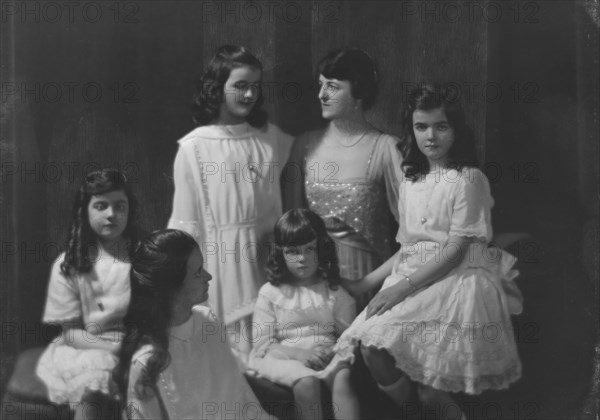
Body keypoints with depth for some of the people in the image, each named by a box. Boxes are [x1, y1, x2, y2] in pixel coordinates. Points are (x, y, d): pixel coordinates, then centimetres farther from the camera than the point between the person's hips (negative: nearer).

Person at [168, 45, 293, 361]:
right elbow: (185, 223, -2)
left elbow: (280, 205, 12)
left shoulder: (270, 139, 7)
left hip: (265, 260, 3)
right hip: (219, 259, -3)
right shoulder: (194, 147, -3)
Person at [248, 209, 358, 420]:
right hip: (284, 357, -2)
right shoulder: (270, 293, 6)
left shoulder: (334, 291, 12)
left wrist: (332, 350, -15)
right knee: (307, 383, -34)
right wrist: (299, 353, -18)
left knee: (343, 377, -31)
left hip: (326, 354, 2)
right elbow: (264, 345, -1)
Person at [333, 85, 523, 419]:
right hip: (412, 277, 6)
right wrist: (367, 282, 10)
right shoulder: (411, 183, 16)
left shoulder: (468, 179, -4)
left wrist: (404, 286, -16)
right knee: (369, 345, -17)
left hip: (456, 279, -6)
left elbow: (455, 249, -10)